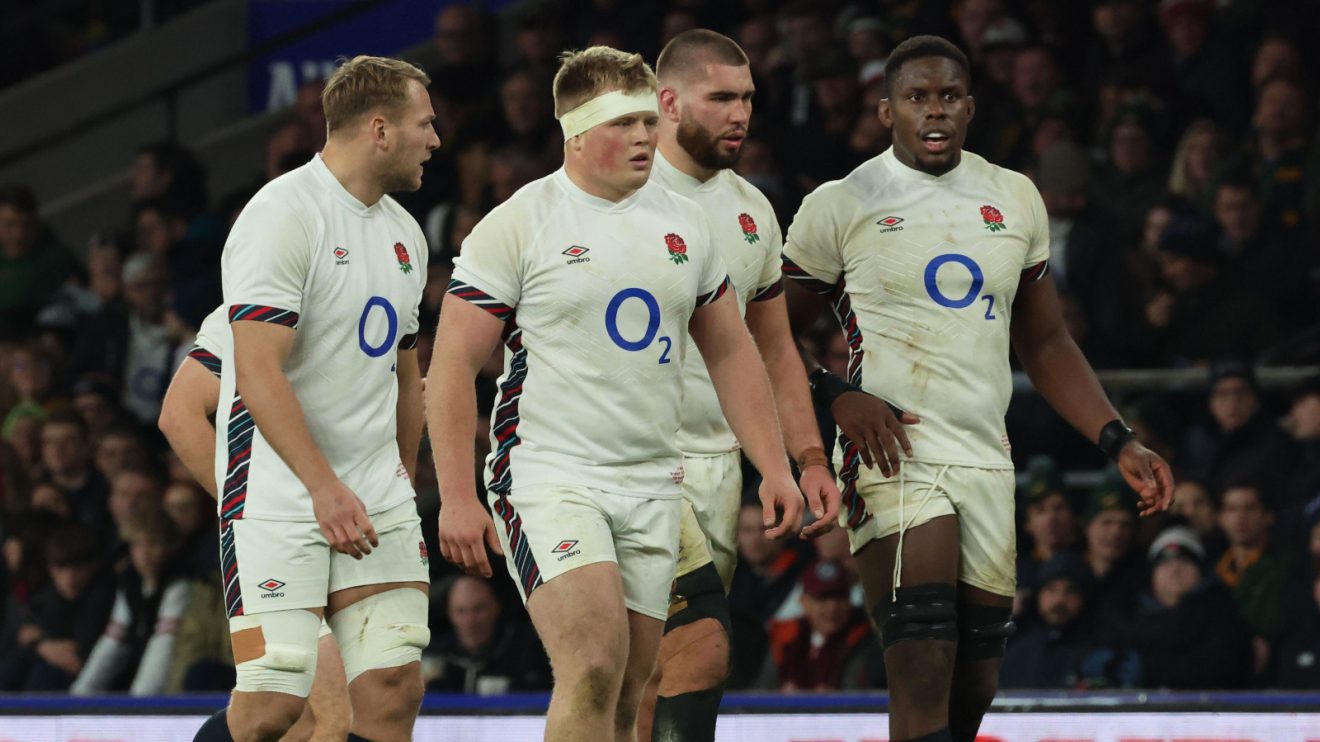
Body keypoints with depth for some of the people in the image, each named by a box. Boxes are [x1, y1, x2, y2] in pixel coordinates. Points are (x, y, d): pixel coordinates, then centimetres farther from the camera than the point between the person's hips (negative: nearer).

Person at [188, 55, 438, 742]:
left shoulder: (405, 233, 15)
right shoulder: (283, 216, -12)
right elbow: (258, 373, -20)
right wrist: (325, 487, -25)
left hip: (376, 502, 8)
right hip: (278, 498, -8)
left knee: (394, 687, -4)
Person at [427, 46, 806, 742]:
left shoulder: (684, 223, 11)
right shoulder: (517, 226, -5)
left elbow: (731, 352, 20)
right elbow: (453, 365, -6)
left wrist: (773, 468, 13)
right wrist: (456, 498, -13)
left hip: (652, 488, 6)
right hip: (548, 476, -6)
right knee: (594, 665, -23)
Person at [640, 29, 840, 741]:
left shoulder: (751, 209, 14)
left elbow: (774, 349, 21)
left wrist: (810, 460, 12)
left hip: (717, 463, 7)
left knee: (657, 670, 7)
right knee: (703, 651, -17)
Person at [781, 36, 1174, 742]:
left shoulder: (1015, 199, 14)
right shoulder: (841, 206, 1)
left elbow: (1045, 345, 20)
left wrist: (1120, 443, 11)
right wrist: (836, 396, -12)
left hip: (987, 465, 5)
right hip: (894, 455, -5)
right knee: (923, 678, -19)